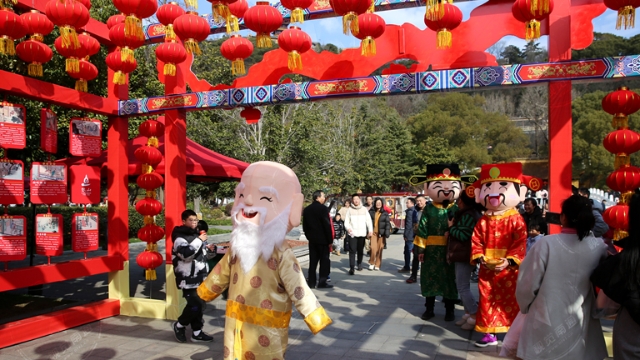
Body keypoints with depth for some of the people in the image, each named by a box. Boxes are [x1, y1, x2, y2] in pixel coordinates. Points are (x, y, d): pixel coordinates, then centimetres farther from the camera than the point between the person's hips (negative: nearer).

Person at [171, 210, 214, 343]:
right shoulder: (180, 237, -12)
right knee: (195, 305, -13)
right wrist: (199, 240, -24)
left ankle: (197, 332, 18)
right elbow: (186, 254, -29)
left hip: (200, 278, 8)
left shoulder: (196, 234, 16)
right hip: (188, 279, -8)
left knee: (200, 305, 9)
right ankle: (179, 326, 11)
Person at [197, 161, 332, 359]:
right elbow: (220, 275, 20)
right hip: (237, 328, 6)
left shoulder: (281, 254, -19)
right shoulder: (237, 247, 1)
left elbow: (299, 291, -18)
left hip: (266, 330, -6)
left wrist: (316, 320, -21)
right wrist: (205, 291, 34)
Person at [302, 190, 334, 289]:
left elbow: (305, 225, 11)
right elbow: (327, 225, -16)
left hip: (312, 239, 6)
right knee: (324, 261, 2)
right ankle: (322, 282, 1)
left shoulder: (307, 209, 7)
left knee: (313, 261, 10)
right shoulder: (323, 208, -13)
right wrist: (330, 240, -11)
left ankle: (311, 282, 11)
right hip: (323, 239, -6)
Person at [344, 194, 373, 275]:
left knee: (360, 250, 12)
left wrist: (370, 230, -9)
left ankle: (359, 264, 30)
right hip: (352, 233, -1)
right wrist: (348, 228, -19)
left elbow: (368, 220, 2)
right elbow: (346, 221, 1)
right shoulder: (350, 210, 4)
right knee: (352, 251, -7)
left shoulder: (364, 209, 5)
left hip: (362, 233, 1)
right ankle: (351, 268, -7)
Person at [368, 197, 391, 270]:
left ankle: (377, 265, 15)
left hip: (381, 233, 0)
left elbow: (387, 223, 0)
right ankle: (371, 263, 11)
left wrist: (387, 233, -10)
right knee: (373, 248, -11)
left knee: (380, 249, 2)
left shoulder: (385, 213, 4)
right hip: (373, 232, 0)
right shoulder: (371, 212, 5)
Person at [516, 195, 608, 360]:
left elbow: (526, 285, -11)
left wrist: (525, 306, 7)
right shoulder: (599, 247, -9)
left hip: (545, 327, -2)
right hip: (580, 327, 3)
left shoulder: (547, 244, -17)